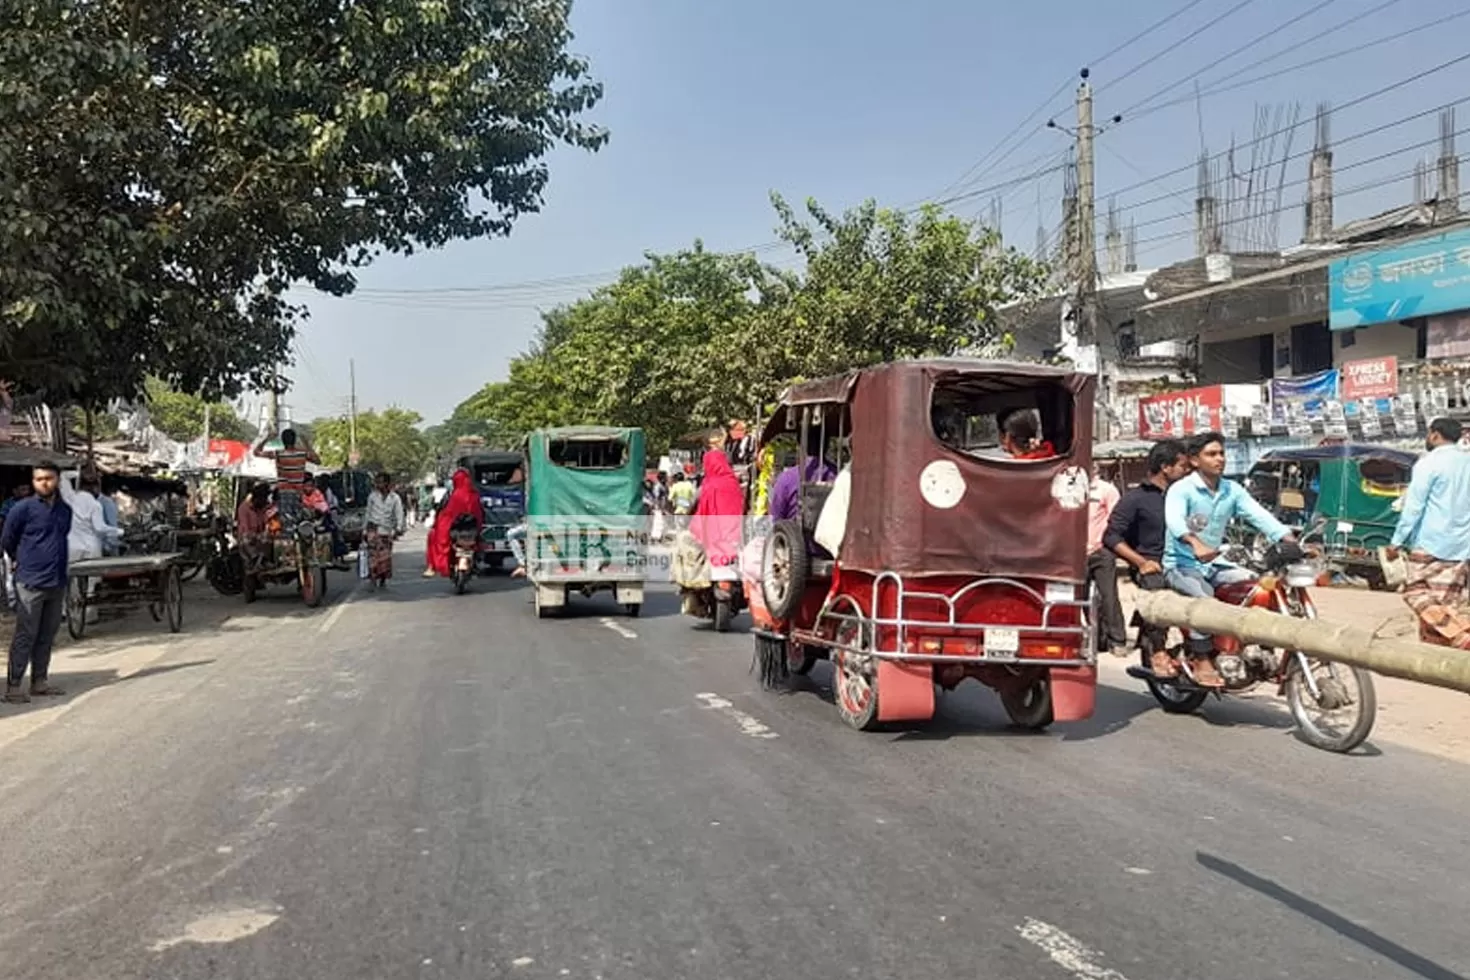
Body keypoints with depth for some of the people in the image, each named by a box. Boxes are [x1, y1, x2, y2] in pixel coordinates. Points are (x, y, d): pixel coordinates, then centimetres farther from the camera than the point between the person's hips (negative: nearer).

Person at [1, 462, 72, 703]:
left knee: (47, 635, 11)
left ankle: (39, 681, 19)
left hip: (57, 583, 5)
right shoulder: (23, 509, -6)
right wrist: (24, 562, 11)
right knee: (25, 636, -5)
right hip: (31, 583, -5)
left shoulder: (65, 510, 10)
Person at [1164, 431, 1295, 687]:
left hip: (1214, 564, 6)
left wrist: (1293, 543, -21)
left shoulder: (1232, 490, 7)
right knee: (1203, 597, -33)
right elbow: (1175, 520, -31)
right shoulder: (1181, 489, -11)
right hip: (1182, 565, -6)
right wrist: (1196, 544, -52)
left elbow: (1260, 516, -5)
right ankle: (1201, 661, -23)